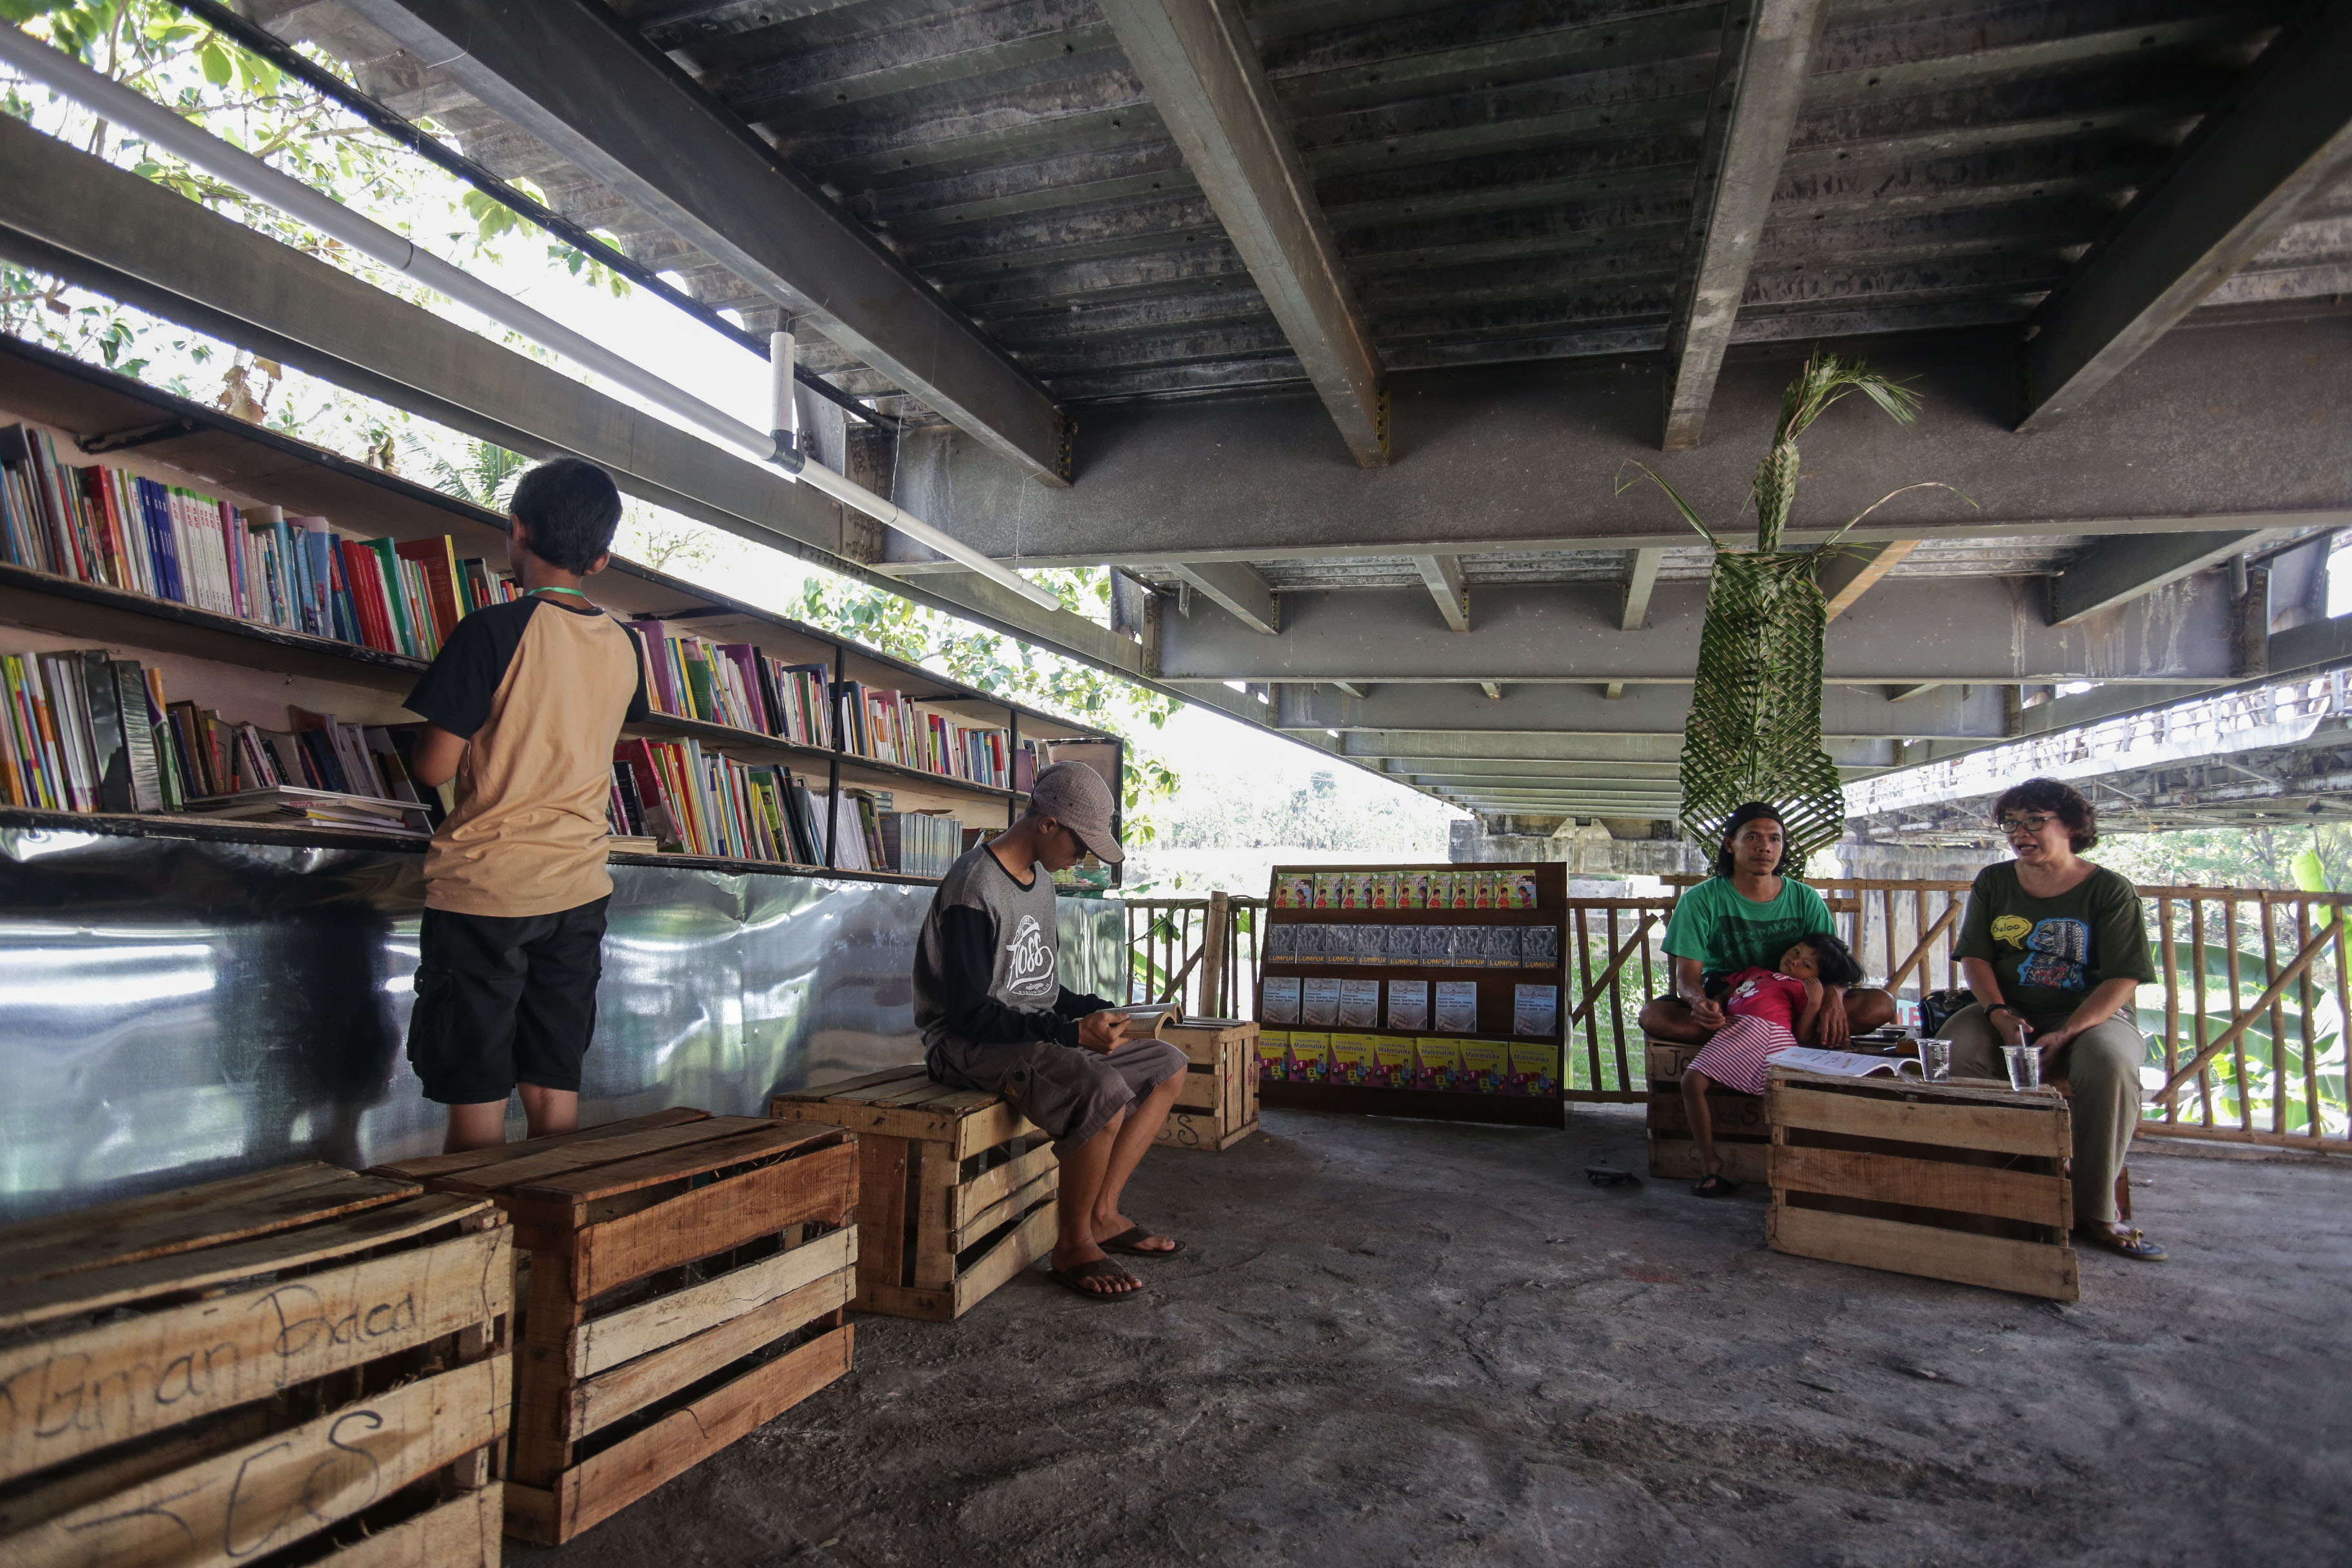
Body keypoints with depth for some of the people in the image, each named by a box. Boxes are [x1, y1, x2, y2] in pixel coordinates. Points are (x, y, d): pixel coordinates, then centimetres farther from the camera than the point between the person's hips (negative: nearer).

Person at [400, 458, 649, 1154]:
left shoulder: (493, 631, -12)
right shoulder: (623, 647, 4)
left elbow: (433, 767, -9)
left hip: (484, 887, -5)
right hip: (579, 889, 5)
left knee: (475, 1092, 4)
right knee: (554, 1085, 11)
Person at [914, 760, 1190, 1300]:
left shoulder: (1040, 879, 11)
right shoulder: (974, 889, -19)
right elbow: (970, 1009, -23)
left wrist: (1096, 1011, 2)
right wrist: (1072, 1032, -27)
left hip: (1038, 1033, 10)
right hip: (970, 1042, -10)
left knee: (1167, 1066, 4)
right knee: (1104, 1090, -33)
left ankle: (1102, 1214, 5)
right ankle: (1073, 1245, -11)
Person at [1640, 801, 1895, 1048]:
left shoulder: (1805, 899, 5)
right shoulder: (1701, 900, -4)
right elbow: (1687, 976, -9)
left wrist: (1833, 995, -22)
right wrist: (1699, 1002, -34)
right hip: (1724, 1005, -2)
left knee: (1882, 1005, -19)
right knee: (1653, 1015, -33)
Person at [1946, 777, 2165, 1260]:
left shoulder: (2111, 890, -1)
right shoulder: (1993, 883, 10)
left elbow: (2122, 979, -8)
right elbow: (1973, 957, 5)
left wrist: (2065, 1035, -21)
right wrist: (2000, 1014, -14)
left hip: (2090, 1016, -2)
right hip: (2007, 1013, 2)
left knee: (2111, 1062, -35)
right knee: (1955, 1047, -30)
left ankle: (2094, 1211, -20)